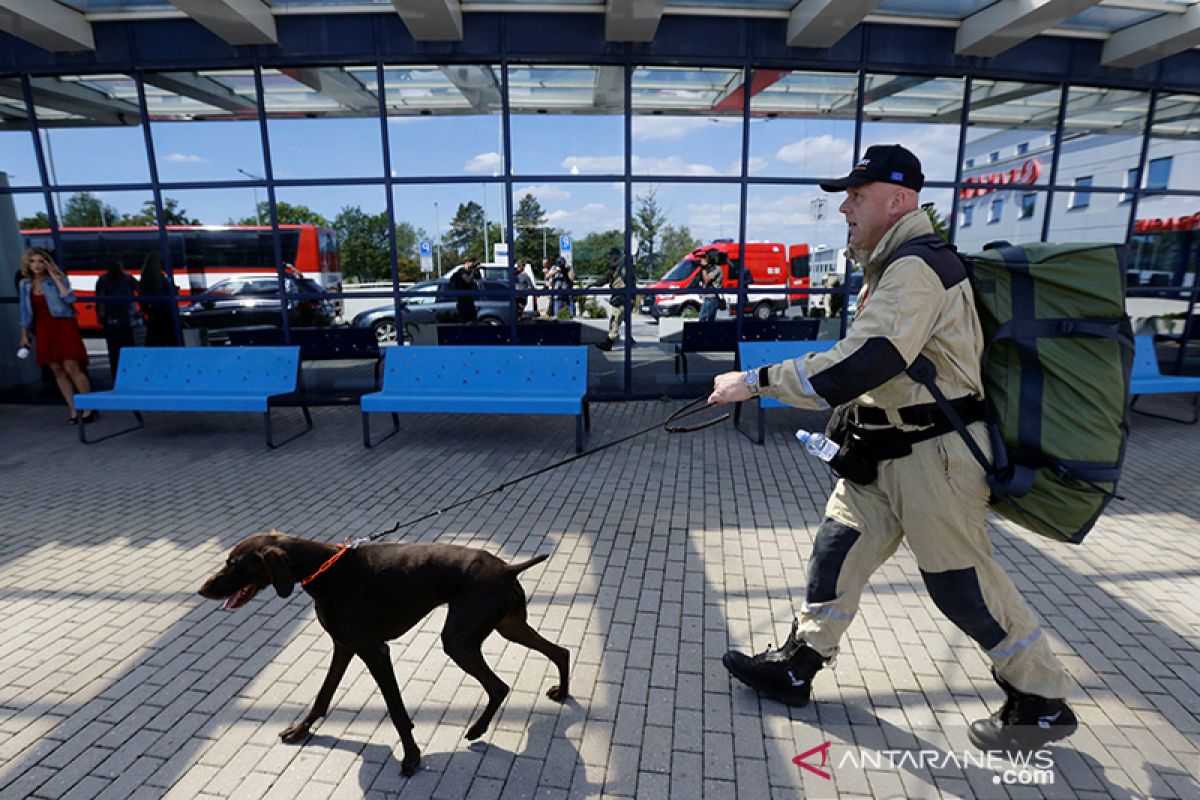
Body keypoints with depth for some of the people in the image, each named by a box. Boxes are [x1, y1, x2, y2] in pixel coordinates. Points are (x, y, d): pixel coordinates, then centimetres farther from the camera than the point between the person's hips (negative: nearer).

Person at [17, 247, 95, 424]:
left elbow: (69, 298, -18)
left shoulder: (57, 279, 1)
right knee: (57, 371, 3)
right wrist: (24, 335, 13)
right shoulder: (25, 285, 11)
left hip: (63, 327, -4)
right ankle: (73, 411, 7)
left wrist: (55, 277, -15)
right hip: (43, 330, 4)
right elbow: (25, 312, 15)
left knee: (71, 368, -12)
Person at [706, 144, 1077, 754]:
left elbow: (855, 367, -32)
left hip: (934, 455, -9)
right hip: (886, 452, 10)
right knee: (838, 548, 11)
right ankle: (796, 666, 24)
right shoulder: (892, 265, 12)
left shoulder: (917, 269, -22)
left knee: (963, 583, 5)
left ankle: (1043, 704, 29)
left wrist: (756, 381, -27)